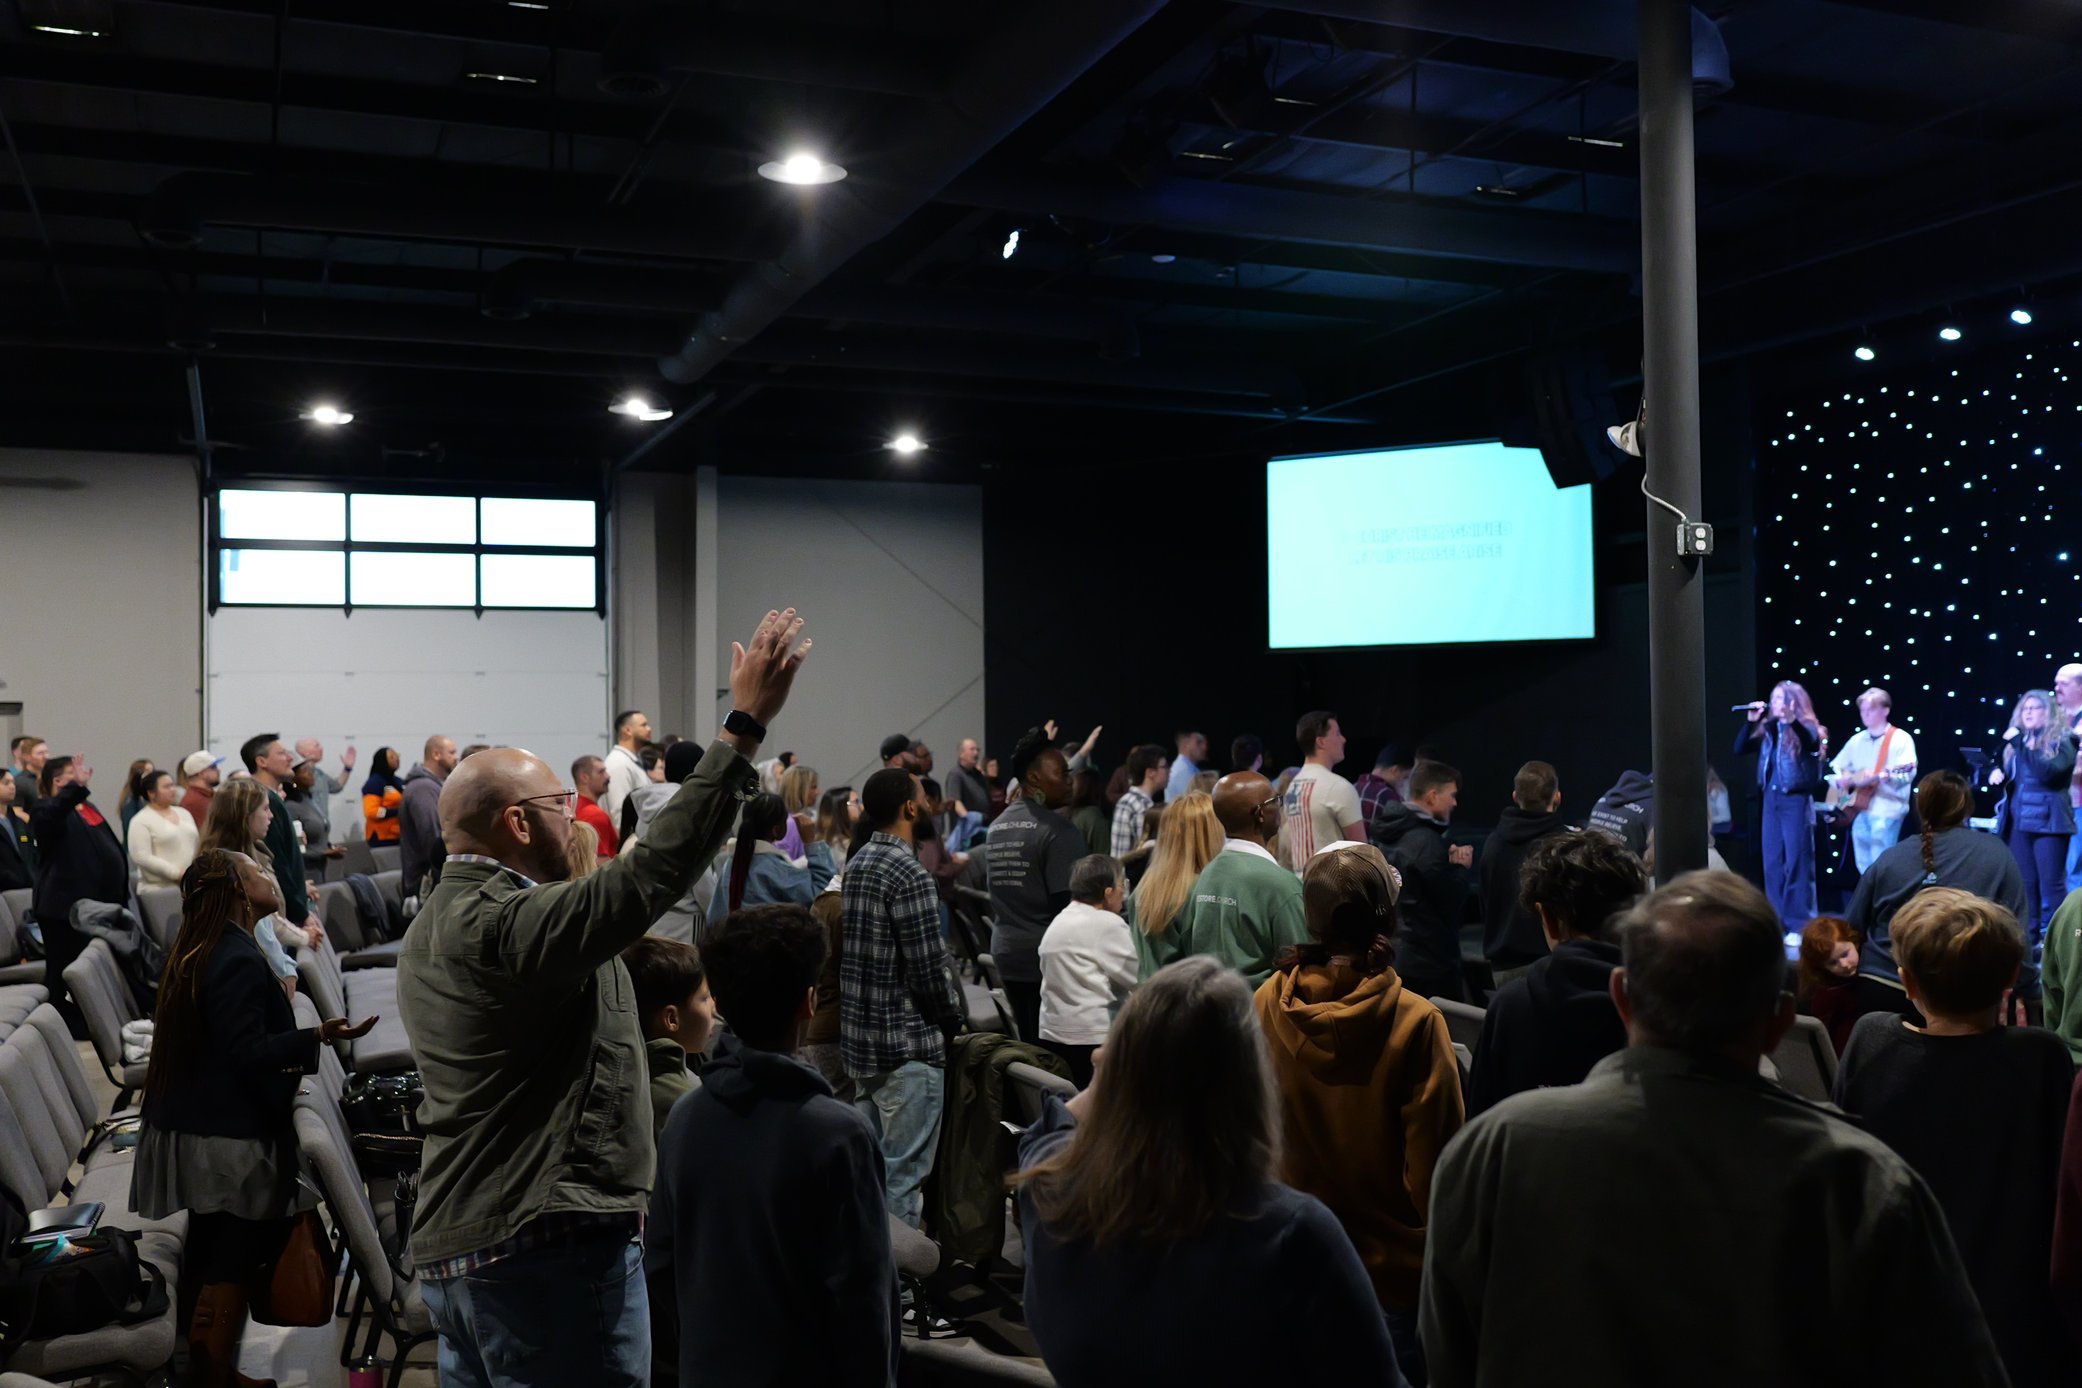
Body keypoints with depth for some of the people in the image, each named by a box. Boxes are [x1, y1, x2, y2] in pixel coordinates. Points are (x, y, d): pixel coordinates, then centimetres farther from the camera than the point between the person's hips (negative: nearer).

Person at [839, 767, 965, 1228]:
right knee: (903, 1176, -2)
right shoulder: (910, 876, -18)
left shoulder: (854, 866, 9)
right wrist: (955, 1018, 0)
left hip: (859, 1038, 9)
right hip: (908, 1046, -9)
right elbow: (929, 968, -18)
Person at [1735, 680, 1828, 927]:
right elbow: (1739, 749, 8)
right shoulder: (1767, 729, 13)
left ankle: (1799, 922, -2)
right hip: (1771, 798, 6)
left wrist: (1792, 721, -44)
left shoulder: (1804, 727, -4)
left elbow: (1813, 742, -26)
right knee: (1772, 862, 8)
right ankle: (1776, 920, 14)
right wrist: (1750, 721, -3)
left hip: (1796, 799, -6)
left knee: (1797, 861, -5)